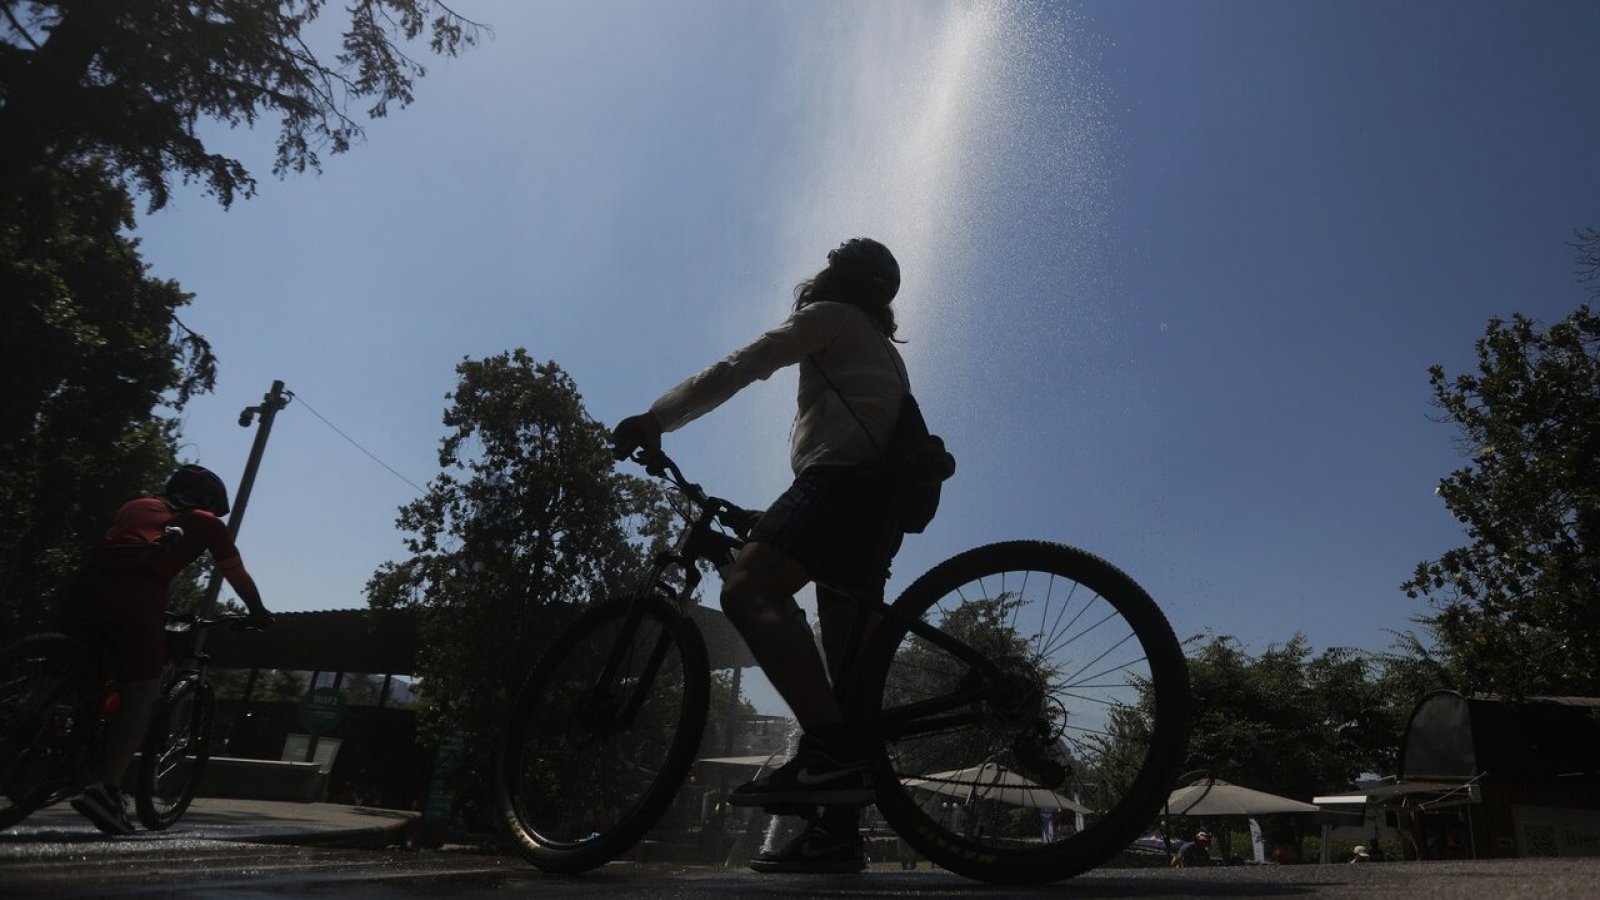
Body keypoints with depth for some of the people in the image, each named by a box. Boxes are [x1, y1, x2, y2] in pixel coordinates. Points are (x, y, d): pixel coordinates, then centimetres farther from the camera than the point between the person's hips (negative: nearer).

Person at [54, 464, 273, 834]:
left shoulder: (136, 505, 34)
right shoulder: (206, 522, 23)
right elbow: (238, 576, 29)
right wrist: (258, 613, 44)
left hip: (85, 586, 5)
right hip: (138, 598, -5)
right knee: (142, 692, 2)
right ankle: (104, 786, -9)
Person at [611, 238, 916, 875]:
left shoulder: (831, 315, 10)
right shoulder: (883, 352, 37)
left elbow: (740, 368, 1)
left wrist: (655, 419, 1)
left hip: (843, 477, -9)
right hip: (883, 496, 10)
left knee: (748, 587, -26)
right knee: (845, 654, 2)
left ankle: (828, 748, -39)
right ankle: (838, 829, 0)